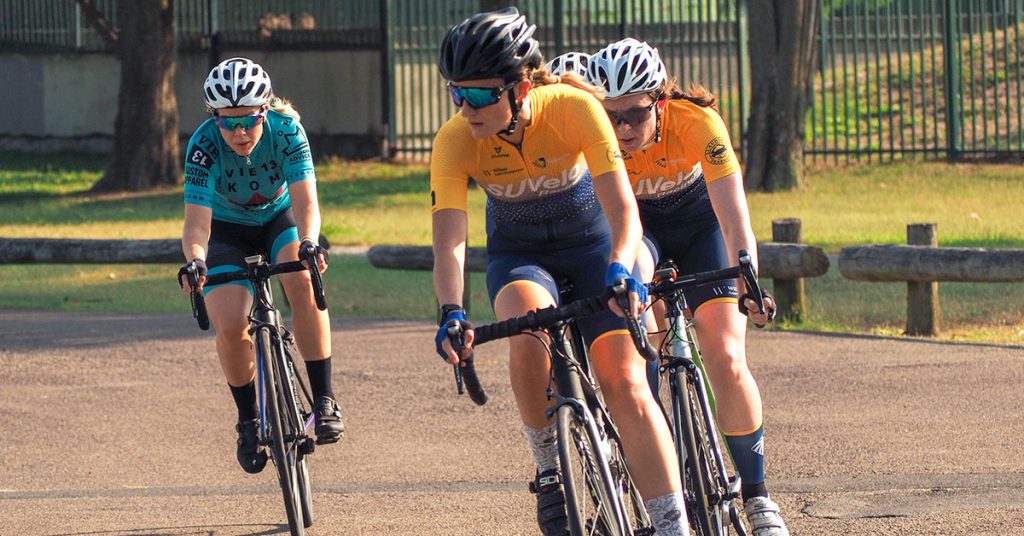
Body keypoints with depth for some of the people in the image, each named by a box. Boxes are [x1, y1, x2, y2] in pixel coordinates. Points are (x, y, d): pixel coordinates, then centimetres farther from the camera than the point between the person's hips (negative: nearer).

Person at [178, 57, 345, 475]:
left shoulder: (286, 130, -28)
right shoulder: (204, 146, -30)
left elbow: (305, 201, -35)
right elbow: (196, 222, -35)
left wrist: (308, 244, -56)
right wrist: (195, 261, -56)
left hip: (279, 218, 0)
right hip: (228, 231, 0)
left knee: (302, 281, -32)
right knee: (230, 327, -21)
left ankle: (324, 399, -24)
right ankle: (248, 420, 4)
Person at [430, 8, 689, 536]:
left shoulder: (574, 108, -29)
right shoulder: (455, 140, -25)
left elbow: (623, 208, -34)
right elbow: (449, 240, -33)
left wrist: (620, 270, -54)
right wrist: (451, 312, -51)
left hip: (590, 243, -1)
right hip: (517, 254, 1)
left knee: (626, 384, -16)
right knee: (528, 333, -33)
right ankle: (551, 473, -12)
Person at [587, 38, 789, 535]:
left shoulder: (696, 123, -34)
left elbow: (733, 216, -39)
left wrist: (748, 285, -54)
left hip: (698, 219, -1)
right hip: (632, 222, 1)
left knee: (725, 359, -16)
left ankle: (756, 494, 3)